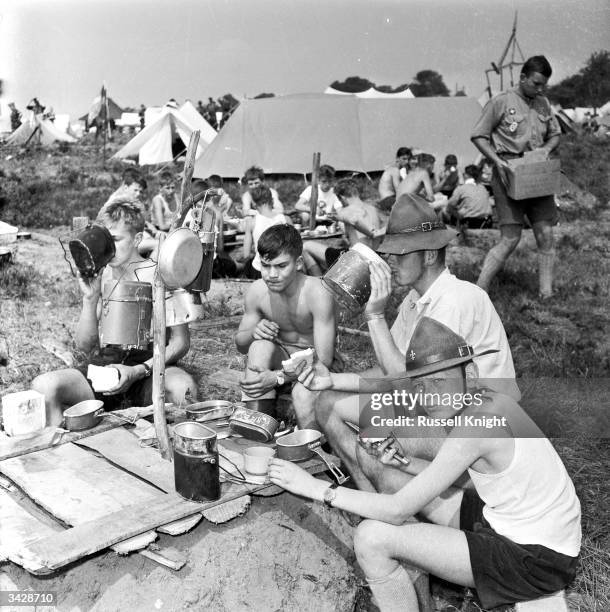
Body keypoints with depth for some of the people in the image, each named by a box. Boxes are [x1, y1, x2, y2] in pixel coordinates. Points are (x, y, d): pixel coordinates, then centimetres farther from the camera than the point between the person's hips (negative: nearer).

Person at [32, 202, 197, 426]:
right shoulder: (99, 277, 5)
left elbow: (180, 342, -5)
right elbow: (84, 345, 4)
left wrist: (138, 371, -18)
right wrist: (90, 298, -12)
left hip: (149, 373, -3)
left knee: (182, 386, -36)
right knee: (43, 385, -21)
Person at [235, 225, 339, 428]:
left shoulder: (318, 293, -27)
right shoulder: (257, 291, -13)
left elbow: (323, 360, -26)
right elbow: (240, 345, 1)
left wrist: (278, 377, -37)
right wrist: (253, 332, -23)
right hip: (281, 357, 4)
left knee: (302, 392, -36)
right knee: (260, 346, -29)